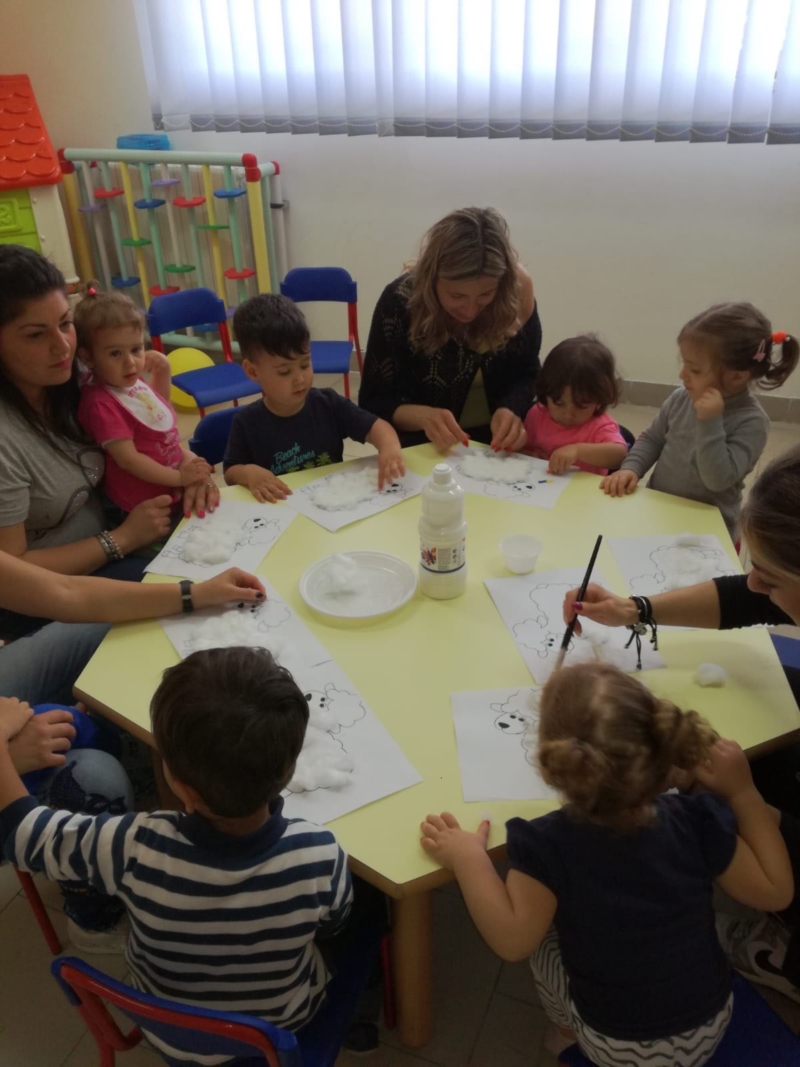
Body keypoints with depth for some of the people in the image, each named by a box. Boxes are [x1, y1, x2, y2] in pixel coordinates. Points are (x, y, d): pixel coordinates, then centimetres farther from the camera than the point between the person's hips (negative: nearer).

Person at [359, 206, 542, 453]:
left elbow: (527, 374, 0)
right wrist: (422, 416, -29)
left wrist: (511, 408, -20)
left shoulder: (517, 287, -13)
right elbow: (373, 403, -11)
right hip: (425, 448, -1)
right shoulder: (400, 301, -18)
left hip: (500, 445, 1)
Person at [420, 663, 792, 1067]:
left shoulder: (550, 845, -30)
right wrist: (742, 791, -10)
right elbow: (776, 891, -11)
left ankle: (569, 1031, 38)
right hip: (710, 1027, 3)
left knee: (547, 935, 17)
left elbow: (513, 938, -27)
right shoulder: (695, 821, -24)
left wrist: (468, 859, -19)